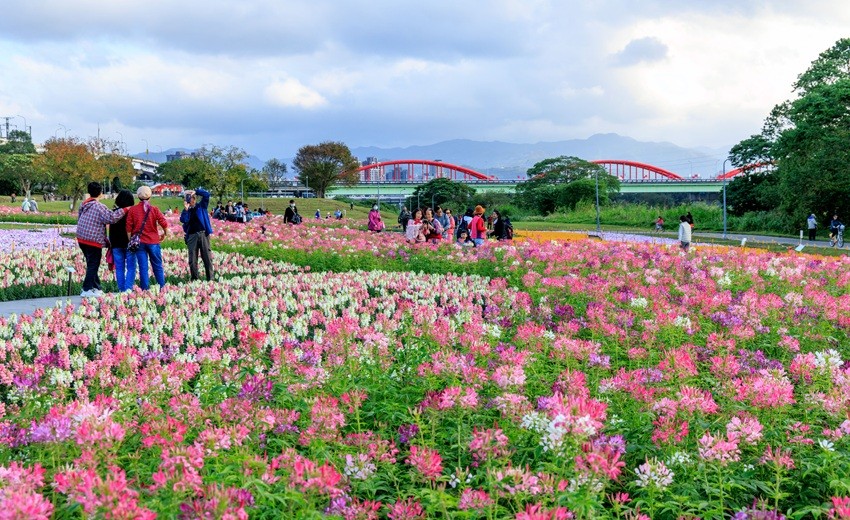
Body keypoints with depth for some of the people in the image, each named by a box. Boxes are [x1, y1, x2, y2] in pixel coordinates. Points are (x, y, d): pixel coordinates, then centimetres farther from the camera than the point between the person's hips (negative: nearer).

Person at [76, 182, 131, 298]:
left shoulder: (83, 205, 10)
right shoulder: (99, 207, -16)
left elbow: (79, 220, 19)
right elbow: (112, 218, -23)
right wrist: (124, 210, -12)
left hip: (82, 239, 8)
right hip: (94, 240, -8)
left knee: (92, 265, 17)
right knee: (93, 265, 0)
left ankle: (96, 287, 23)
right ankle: (87, 290, 0)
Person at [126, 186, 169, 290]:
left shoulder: (132, 210, -1)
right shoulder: (154, 209, -3)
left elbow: (129, 227, -3)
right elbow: (164, 224, -9)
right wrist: (164, 234, 9)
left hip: (139, 242, 0)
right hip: (153, 242, 0)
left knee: (143, 268, 3)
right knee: (158, 267, 10)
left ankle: (145, 289, 2)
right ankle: (162, 288, 11)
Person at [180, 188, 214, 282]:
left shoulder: (201, 206, 10)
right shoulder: (186, 210, 12)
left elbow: (206, 194, -2)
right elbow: (183, 220, -6)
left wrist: (196, 191, -7)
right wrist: (186, 209, -13)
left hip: (203, 234, -1)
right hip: (191, 235, 1)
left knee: (207, 257, -2)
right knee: (192, 259, 2)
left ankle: (210, 278, 1)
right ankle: (194, 279, 10)